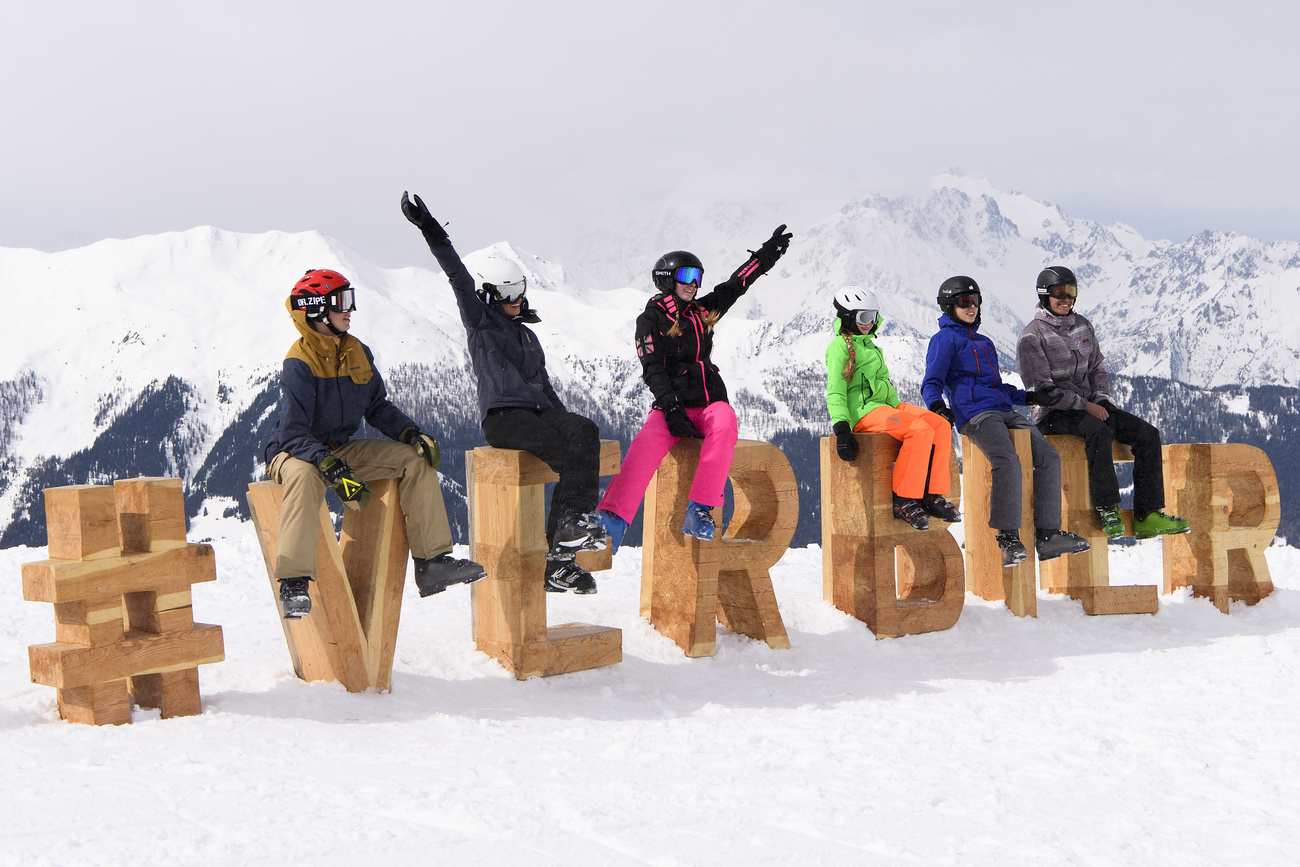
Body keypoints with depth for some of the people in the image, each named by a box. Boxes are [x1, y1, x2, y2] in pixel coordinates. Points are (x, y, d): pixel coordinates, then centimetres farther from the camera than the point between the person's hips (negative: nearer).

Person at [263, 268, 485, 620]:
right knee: (304, 476, -42)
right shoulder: (299, 363, -20)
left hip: (343, 449, 7)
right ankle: (293, 584, -44)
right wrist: (333, 471, -38)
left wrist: (412, 434, -6)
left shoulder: (358, 353, 3)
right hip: (297, 452, -7)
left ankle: (432, 561, -6)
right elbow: (293, 433, -27)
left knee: (416, 459, -6)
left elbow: (378, 408, 12)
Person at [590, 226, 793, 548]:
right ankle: (612, 522, -47)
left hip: (709, 402, 4)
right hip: (673, 406, -3)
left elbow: (737, 284, 26)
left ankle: (699, 510, -37)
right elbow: (653, 370, -5)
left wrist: (768, 253, 21)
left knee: (724, 423, -34)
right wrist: (672, 410, -18)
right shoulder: (651, 319, 5)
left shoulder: (703, 311, 20)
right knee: (647, 444, -34)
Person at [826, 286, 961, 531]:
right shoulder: (840, 346, -3)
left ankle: (932, 496, -12)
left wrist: (899, 410, 23)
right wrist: (841, 428, -23)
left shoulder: (869, 345, 25)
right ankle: (903, 501, -24)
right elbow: (835, 392, -12)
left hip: (885, 404, 9)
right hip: (862, 410, -9)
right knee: (920, 431, -28)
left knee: (941, 425, -11)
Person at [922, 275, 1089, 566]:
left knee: (1048, 456, -9)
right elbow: (931, 383, -3)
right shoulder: (944, 339, 6)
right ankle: (1008, 537, -30)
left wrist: (1031, 397, 29)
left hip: (1004, 412, 8)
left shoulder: (984, 343, 30)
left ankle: (1047, 535, -10)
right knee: (1007, 461, -32)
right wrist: (937, 405, -23)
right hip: (974, 416, -8)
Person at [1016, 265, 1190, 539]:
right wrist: (1084, 405, -17)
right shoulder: (1032, 336, -6)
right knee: (1099, 431, -38)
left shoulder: (1082, 326, 15)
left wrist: (1100, 400, 0)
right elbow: (1041, 388, -12)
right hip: (1053, 413, -7)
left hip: (1090, 404, 7)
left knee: (1148, 434, -12)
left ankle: (1147, 514, -14)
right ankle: (1107, 511, -34)